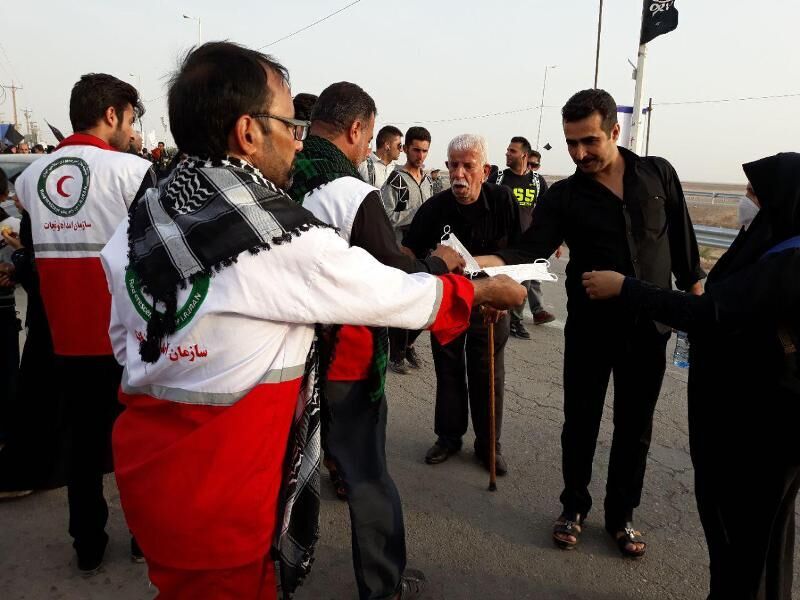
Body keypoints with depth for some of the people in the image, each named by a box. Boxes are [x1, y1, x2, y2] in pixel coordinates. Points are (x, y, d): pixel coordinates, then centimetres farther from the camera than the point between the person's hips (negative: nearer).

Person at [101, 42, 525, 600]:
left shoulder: (137, 220, 0)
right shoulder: (285, 240, -22)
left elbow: (125, 339, 9)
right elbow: (398, 294, -12)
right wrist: (484, 289, 5)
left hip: (142, 461, 7)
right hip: (220, 490, -7)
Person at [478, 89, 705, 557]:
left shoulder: (659, 174, 0)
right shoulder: (563, 197, -5)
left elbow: (683, 239, 7)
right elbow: (532, 249, -18)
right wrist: (475, 262, -35)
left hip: (650, 326, 1)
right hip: (590, 327, -1)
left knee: (635, 426, 12)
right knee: (581, 422, 9)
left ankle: (621, 515, 31)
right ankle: (574, 507, 31)